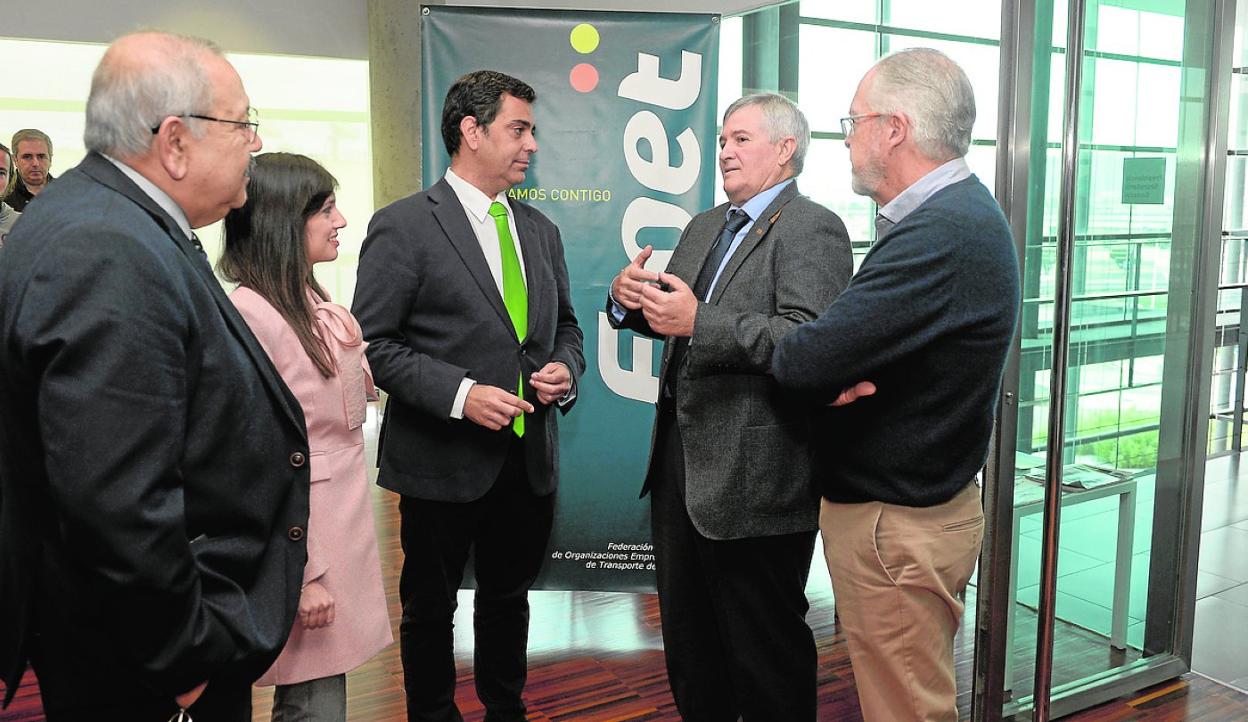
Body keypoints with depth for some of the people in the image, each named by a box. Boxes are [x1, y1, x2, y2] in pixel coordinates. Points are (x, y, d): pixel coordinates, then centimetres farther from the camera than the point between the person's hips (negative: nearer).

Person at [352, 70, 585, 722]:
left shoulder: (540, 230, 10)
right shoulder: (402, 226, -9)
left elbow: (563, 326, 18)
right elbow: (373, 343, -13)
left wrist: (565, 370, -4)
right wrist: (460, 394, -22)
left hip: (530, 459, 6)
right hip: (443, 463, -5)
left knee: (509, 597, 21)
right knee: (430, 606, 14)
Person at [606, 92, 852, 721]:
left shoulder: (813, 229, -12)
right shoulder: (703, 227, 15)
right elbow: (671, 318, 18)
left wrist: (699, 322, -31)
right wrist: (630, 299, -3)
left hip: (754, 475, -8)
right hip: (681, 457, 9)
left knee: (764, 643, 8)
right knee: (686, 628, 23)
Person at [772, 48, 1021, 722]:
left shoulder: (943, 234, -26)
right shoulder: (960, 212, 10)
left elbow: (808, 360, -29)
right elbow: (853, 335, 8)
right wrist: (833, 373, -15)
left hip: (897, 527, -10)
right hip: (906, 506, 10)